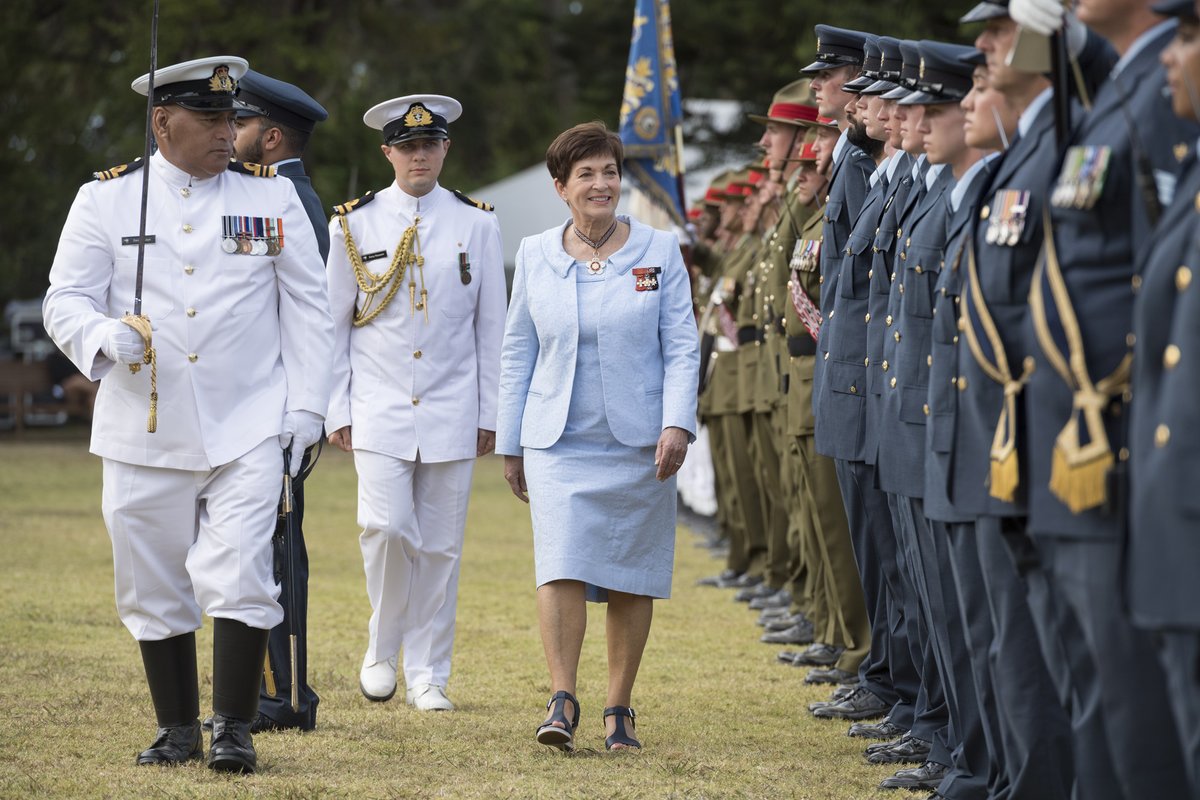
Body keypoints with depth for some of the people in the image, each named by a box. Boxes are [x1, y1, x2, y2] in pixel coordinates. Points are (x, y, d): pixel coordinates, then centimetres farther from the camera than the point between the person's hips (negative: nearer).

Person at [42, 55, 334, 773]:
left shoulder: (272, 198, 5)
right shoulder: (105, 200, 3)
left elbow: (308, 311, 7)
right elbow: (65, 300, 1)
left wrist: (305, 410, 0)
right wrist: (105, 335, -21)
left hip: (247, 431, -1)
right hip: (145, 436, 1)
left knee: (239, 577, -11)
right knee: (155, 587, 7)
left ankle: (235, 729, -3)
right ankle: (178, 728, 20)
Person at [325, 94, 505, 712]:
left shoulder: (476, 224, 5)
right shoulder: (354, 225, 3)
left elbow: (492, 325, 7)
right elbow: (334, 324, 6)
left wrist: (489, 413, 4)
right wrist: (338, 411, 2)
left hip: (452, 413, 1)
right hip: (379, 409, -1)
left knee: (440, 545, 2)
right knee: (385, 527, -15)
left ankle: (427, 677, 11)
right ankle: (382, 649, 7)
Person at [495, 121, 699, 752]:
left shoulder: (659, 251, 2)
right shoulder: (536, 255, 6)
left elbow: (682, 347, 0)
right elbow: (518, 352, 12)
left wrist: (677, 425, -13)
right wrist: (510, 443, 11)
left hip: (638, 442, 0)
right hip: (558, 441, 0)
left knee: (631, 578, 4)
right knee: (561, 566, -14)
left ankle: (619, 709, 13)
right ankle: (562, 701, -11)